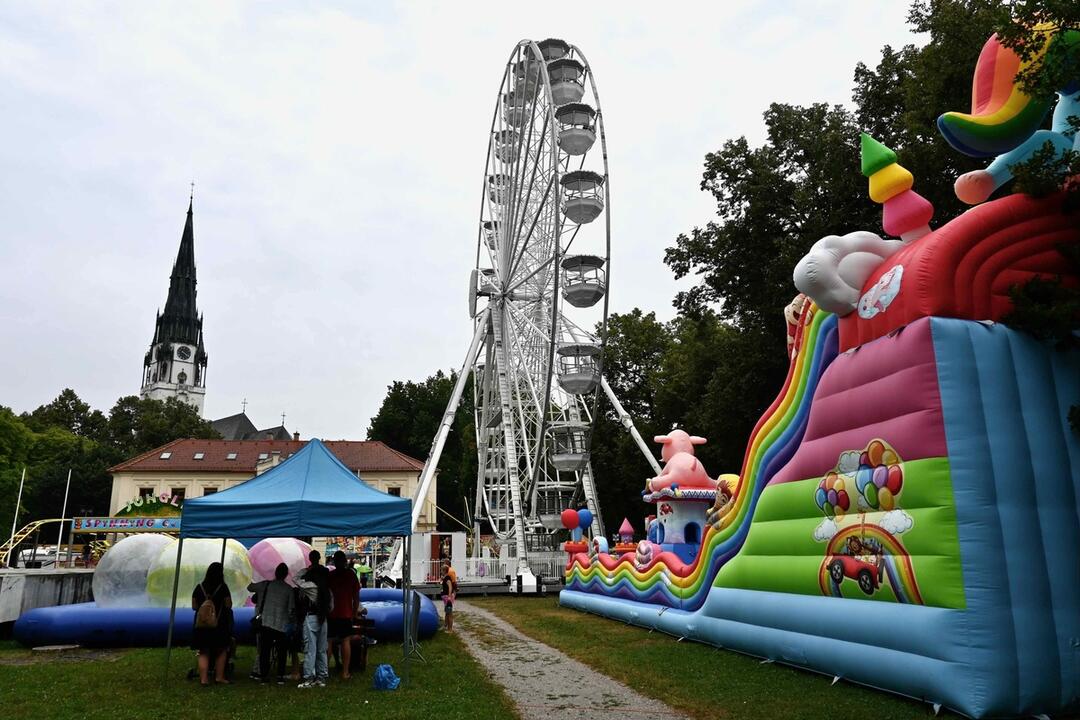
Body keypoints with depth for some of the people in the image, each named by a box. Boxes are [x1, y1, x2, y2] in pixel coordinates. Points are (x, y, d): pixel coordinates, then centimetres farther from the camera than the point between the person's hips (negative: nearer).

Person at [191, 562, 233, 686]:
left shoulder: (199, 587, 1)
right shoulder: (223, 587, -8)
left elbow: (194, 606, 5)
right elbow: (228, 605, -7)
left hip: (202, 625, 3)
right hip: (219, 625, -2)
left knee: (204, 652, 9)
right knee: (221, 651, 11)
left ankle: (203, 678, 1)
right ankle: (219, 676, 10)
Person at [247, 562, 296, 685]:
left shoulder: (266, 585, 1)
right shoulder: (289, 589, -2)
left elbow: (250, 587, 15)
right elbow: (291, 608, -1)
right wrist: (289, 619, 16)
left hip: (265, 622, 1)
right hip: (281, 625, -1)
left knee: (264, 650, 9)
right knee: (282, 652, 8)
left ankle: (264, 675, 9)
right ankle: (280, 676, 4)